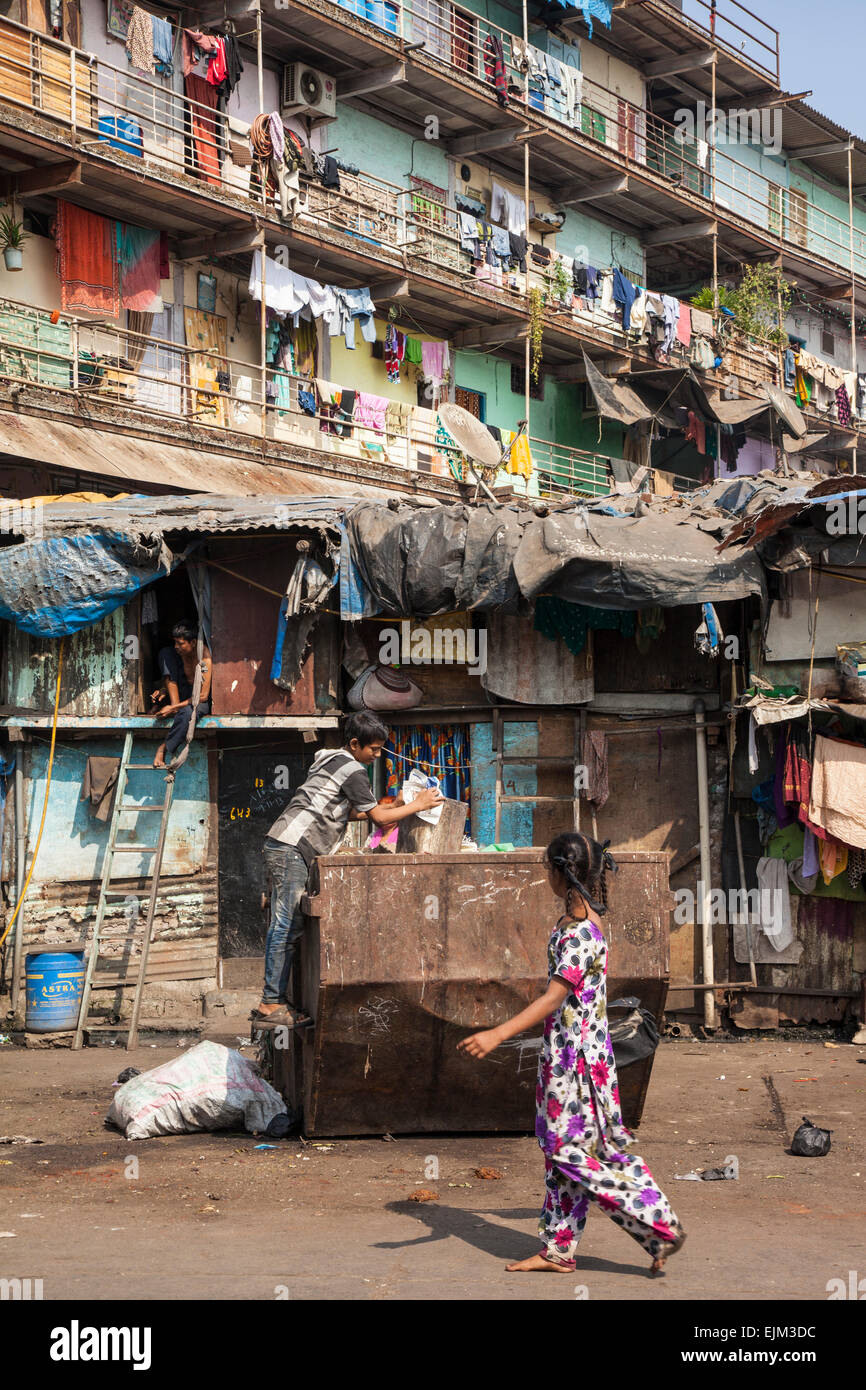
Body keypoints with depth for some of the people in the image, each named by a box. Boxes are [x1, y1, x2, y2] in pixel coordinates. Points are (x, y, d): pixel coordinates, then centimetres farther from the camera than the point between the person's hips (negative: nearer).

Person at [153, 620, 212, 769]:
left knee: (187, 711, -44)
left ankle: (164, 749, -27)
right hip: (184, 693, 7)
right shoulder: (181, 652, -5)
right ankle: (175, 704, -20)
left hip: (202, 701, -7)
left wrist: (173, 708, -28)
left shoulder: (204, 658, -25)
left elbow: (203, 696, -26)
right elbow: (171, 679, 14)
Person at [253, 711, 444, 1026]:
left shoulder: (332, 761, 23)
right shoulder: (351, 770, -7)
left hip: (282, 847, 10)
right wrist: (418, 805, 7)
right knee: (286, 927, -9)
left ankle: (275, 1001, 7)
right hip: (291, 850, -10)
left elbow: (349, 812, 30)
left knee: (288, 927, 8)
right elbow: (378, 818, -4)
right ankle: (271, 1005, -9)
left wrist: (390, 806, 24)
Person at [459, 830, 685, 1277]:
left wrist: (497, 1034, -34)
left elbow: (555, 997, -28)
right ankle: (558, 1249, 20)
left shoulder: (581, 932, -21)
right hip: (566, 1052, 10)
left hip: (578, 1055, -10)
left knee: (576, 1151, -4)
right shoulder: (574, 921, 9)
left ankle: (661, 1228, 2)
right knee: (559, 1147, 13)